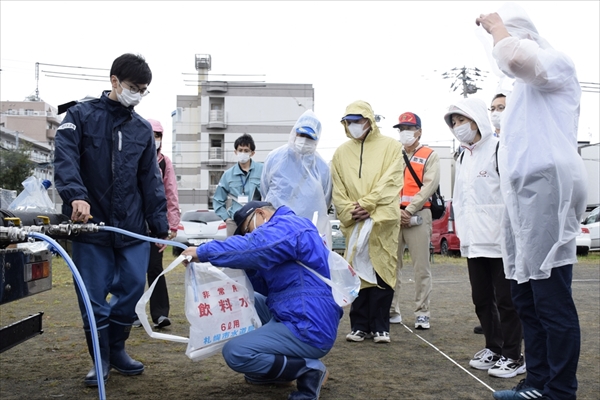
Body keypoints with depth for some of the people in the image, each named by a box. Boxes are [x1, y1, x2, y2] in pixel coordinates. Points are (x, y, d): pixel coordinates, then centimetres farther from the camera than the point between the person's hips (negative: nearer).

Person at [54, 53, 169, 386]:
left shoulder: (143, 129, 11)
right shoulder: (81, 115, 0)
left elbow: (151, 181, 12)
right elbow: (65, 158, -15)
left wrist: (160, 225, 8)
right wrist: (75, 195, -32)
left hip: (133, 229, 4)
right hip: (90, 223, -3)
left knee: (132, 289, 5)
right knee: (94, 296, 2)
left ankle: (117, 349, 27)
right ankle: (101, 359, 19)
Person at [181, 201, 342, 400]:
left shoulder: (287, 225, -10)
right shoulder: (286, 230, 21)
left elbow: (250, 247, -27)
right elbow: (266, 285, 22)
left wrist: (203, 252, -17)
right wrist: (244, 268, 8)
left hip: (308, 329, -11)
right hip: (300, 318, 11)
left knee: (234, 352, -15)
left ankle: (308, 369, -5)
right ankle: (271, 371, 17)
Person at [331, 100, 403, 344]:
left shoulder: (390, 147, 4)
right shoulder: (341, 152, 13)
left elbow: (390, 183, -6)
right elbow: (338, 191, 8)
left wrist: (367, 204, -13)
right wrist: (350, 212, -7)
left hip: (383, 221, -3)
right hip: (354, 223, 3)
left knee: (382, 271, -1)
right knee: (358, 272, 4)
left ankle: (380, 327, 6)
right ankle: (359, 325, 12)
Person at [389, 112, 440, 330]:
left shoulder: (430, 155, 7)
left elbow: (430, 185, -5)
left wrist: (409, 210, -11)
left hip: (418, 216, -3)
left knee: (421, 267, -3)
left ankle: (422, 313, 1)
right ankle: (392, 310, 10)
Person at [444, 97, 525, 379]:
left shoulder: (499, 150, -8)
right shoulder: (463, 158, 17)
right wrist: (462, 231, 14)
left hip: (500, 241, -8)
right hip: (473, 242, 8)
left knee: (506, 300, -1)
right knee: (481, 298, 13)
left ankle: (512, 356, 8)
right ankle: (493, 348, 25)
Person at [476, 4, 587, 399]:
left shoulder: (556, 62, -2)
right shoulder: (525, 85, 26)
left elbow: (516, 57, -24)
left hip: (548, 187, -10)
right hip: (523, 195, 10)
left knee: (552, 299, -9)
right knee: (527, 297, 12)